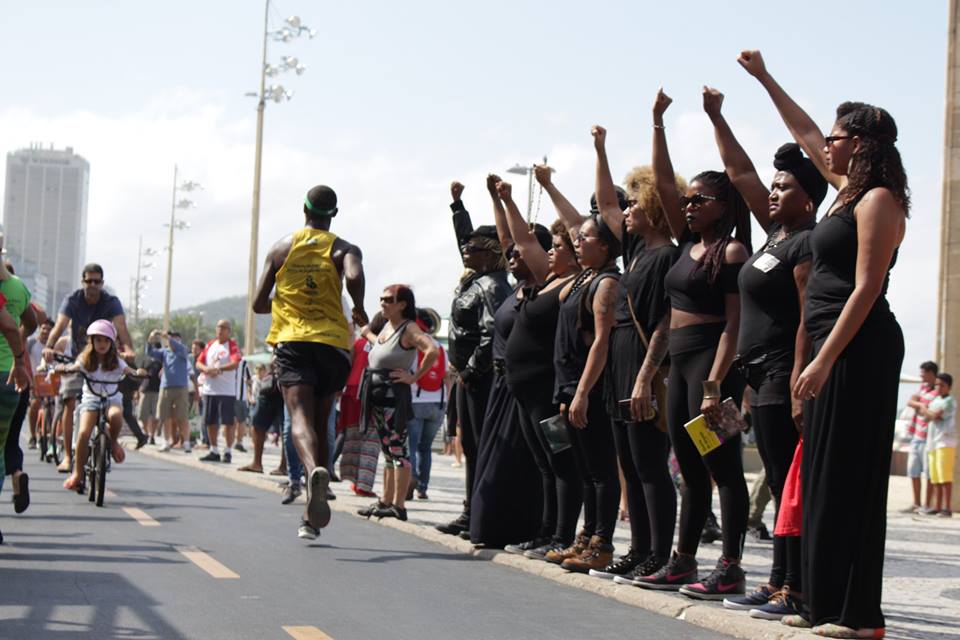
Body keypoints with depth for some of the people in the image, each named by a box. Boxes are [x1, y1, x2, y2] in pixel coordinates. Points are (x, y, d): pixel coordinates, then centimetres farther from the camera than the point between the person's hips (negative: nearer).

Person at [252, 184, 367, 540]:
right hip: (332, 341, 1)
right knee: (321, 424, 11)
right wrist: (359, 309, 2)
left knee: (300, 417, -14)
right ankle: (312, 518, 12)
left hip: (291, 341, -1)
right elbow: (355, 276, -18)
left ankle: (314, 470, -49)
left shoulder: (282, 248, 12)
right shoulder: (343, 249, 6)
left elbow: (259, 304, 11)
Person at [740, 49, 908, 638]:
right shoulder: (848, 190, 15)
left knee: (848, 477, -9)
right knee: (825, 476, 9)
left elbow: (866, 289, -18)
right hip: (837, 347, 10)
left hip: (860, 348, -10)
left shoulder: (879, 200, -11)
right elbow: (805, 134, 31)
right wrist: (765, 79, 36)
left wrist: (825, 359, -21)